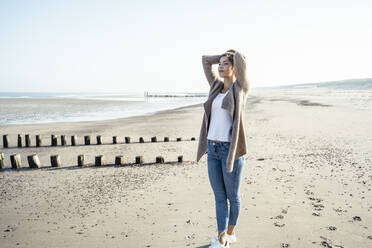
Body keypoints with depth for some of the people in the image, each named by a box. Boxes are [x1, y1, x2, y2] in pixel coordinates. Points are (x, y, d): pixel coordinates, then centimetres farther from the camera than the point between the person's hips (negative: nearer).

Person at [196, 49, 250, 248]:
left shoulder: (242, 88, -3)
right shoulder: (217, 86, 13)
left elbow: (241, 60, -18)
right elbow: (205, 59, 20)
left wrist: (234, 56, 4)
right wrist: (224, 57, 19)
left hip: (231, 149, -6)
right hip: (213, 149, 6)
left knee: (232, 195, 12)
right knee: (219, 196, 11)